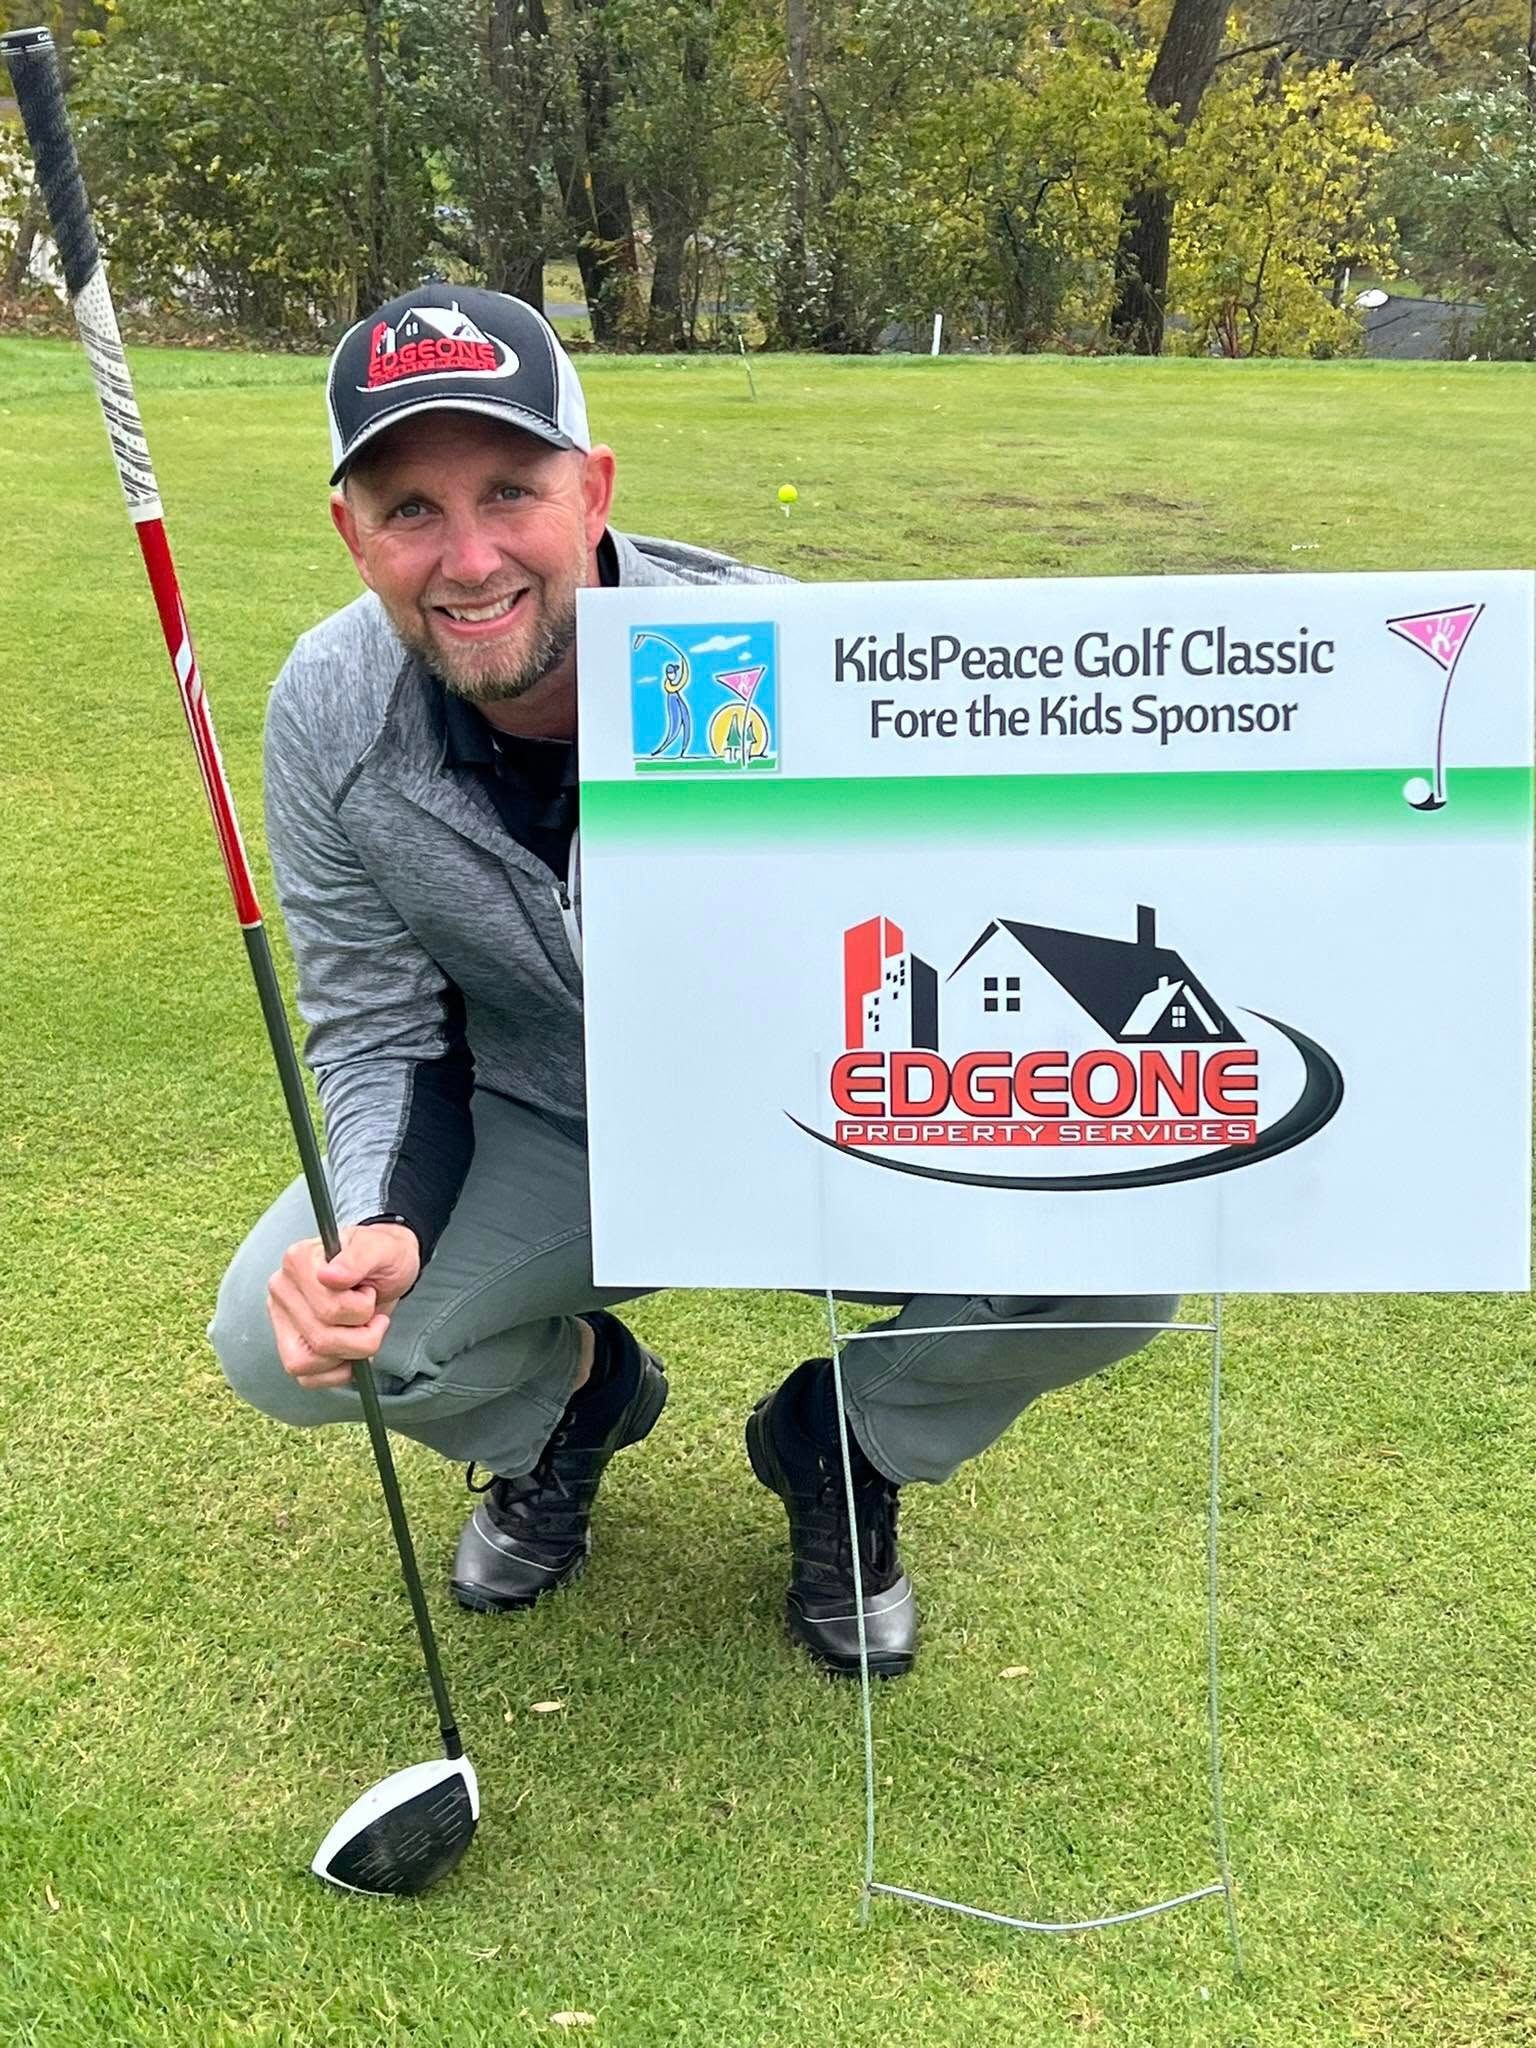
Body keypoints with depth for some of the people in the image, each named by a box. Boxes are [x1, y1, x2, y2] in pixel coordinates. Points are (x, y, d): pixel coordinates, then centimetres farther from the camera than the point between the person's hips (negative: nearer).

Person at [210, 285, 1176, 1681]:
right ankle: (571, 1392, 15)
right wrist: (378, 1227, -28)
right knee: (281, 1336, -22)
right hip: (543, 1132, 2)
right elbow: (379, 1038, -7)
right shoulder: (328, 717, -18)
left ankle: (840, 1443, 8)